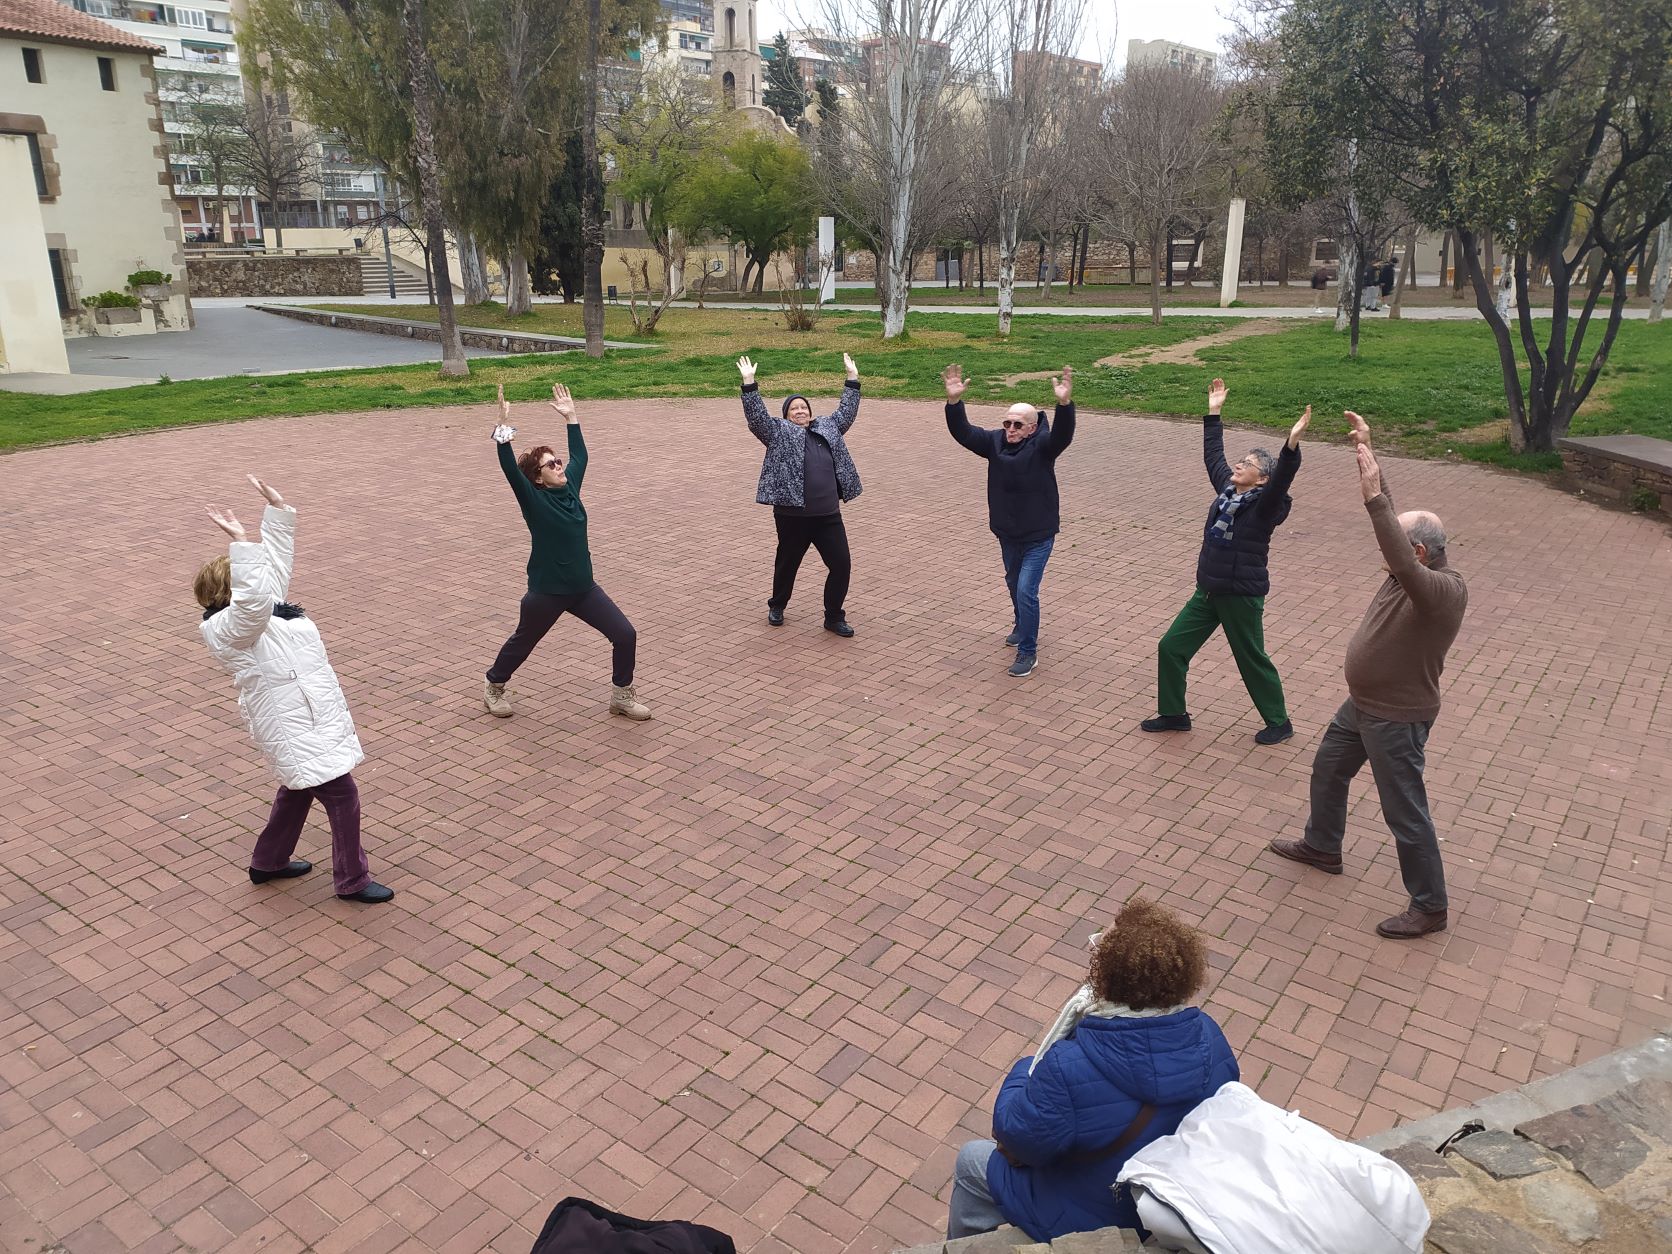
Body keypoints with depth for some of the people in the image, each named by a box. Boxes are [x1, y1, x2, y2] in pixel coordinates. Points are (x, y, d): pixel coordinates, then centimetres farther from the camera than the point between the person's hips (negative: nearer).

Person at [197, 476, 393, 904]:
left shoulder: (266, 601, 9)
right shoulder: (228, 628, -19)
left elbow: (276, 560, 15)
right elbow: (253, 600, -39)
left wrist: (278, 510, 9)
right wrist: (240, 543, -43)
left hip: (303, 719, 11)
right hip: (295, 728, -11)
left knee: (299, 789, 25)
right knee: (342, 795, -7)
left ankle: (268, 863, 42)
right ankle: (352, 880, 6)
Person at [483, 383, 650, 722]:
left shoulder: (570, 487, 2)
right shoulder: (533, 500, -15)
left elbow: (580, 455, 17)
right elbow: (510, 468, -29)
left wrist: (570, 417, 17)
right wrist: (504, 425, -35)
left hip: (583, 586, 6)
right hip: (547, 591, -5)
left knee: (625, 635, -1)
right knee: (522, 642, 16)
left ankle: (622, 695, 18)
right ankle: (493, 686, 43)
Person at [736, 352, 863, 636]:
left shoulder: (828, 428, 16)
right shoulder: (779, 432, 3)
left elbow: (846, 412, 25)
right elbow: (756, 416, -7)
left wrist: (852, 379, 24)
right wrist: (749, 383, -14)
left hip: (828, 515, 4)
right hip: (792, 515, -4)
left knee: (841, 564, 0)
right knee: (787, 563, 12)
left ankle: (834, 617, 15)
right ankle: (777, 606, 37)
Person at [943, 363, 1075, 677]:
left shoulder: (1042, 445, -17)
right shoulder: (995, 441, -6)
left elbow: (1063, 435, -38)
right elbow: (963, 433, -15)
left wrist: (1064, 404, -56)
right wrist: (954, 401, -32)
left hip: (1038, 535, -6)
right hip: (1007, 532, 6)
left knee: (1026, 590, -11)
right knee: (1013, 583, 24)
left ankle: (1028, 651, 3)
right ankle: (1022, 626, 51)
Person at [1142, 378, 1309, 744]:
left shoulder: (1264, 506, -16)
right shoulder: (1227, 488, 3)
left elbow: (1281, 480, -36)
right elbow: (1213, 455, 16)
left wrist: (1292, 444, -50)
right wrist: (1213, 415, 18)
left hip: (1242, 595, -7)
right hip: (1208, 591, 7)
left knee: (1252, 660, 8)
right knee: (1171, 647, 8)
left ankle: (1279, 722, 29)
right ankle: (1173, 714, 23)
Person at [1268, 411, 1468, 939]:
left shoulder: (1445, 590, -28)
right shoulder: (1417, 571, -2)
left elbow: (1404, 566, -48)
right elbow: (1388, 510, 3)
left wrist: (1373, 498, -50)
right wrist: (1366, 450, -2)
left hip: (1397, 718, -10)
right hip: (1361, 703, 10)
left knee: (1405, 814, 1)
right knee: (1327, 769, 26)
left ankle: (1429, 908, 17)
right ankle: (1322, 847, 47)